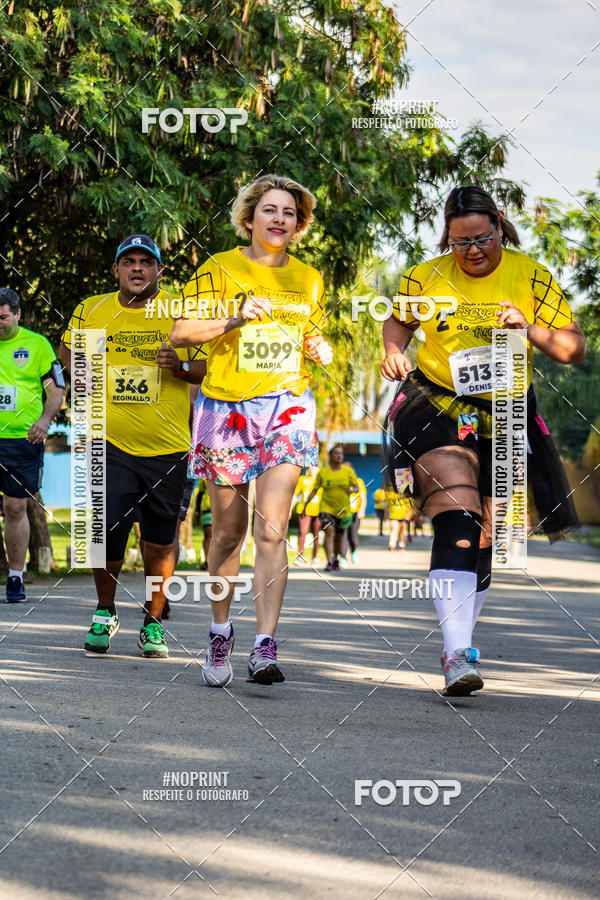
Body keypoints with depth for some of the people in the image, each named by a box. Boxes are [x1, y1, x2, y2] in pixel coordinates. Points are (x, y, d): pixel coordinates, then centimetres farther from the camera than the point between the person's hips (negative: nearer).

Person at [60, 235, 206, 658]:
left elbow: (209, 367, 5)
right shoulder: (91, 310, 5)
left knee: (161, 539, 6)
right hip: (111, 444, 0)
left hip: (168, 446, 0)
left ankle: (153, 624, 23)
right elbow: (67, 347, 24)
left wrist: (181, 368, -14)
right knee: (107, 534, -9)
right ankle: (105, 613, 15)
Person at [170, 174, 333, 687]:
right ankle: (220, 634, 25)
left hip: (287, 406, 1)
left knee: (271, 528, -13)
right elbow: (180, 334, -4)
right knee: (229, 530, 6)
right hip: (226, 407, -1)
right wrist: (233, 318, -17)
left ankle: (265, 647, -17)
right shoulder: (220, 269, 2)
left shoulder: (308, 279, 13)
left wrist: (321, 350, 3)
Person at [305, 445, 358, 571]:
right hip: (326, 507, -2)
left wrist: (352, 490, -25)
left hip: (343, 509, 2)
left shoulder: (348, 471, 2)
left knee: (338, 537, 12)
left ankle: (336, 561, 33)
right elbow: (314, 490, 5)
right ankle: (329, 562, -27)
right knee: (329, 531, -21)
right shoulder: (323, 472, 1)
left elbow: (356, 487, -2)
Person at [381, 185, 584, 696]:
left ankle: (459, 645, 24)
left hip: (505, 416, 2)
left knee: (483, 540, 8)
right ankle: (458, 654, -28)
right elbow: (399, 321, 21)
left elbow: (575, 348, -2)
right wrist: (394, 352, -1)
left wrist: (529, 329, -20)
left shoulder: (532, 278, -1)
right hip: (436, 407, -2)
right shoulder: (425, 279, 1)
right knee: (457, 522, -21)